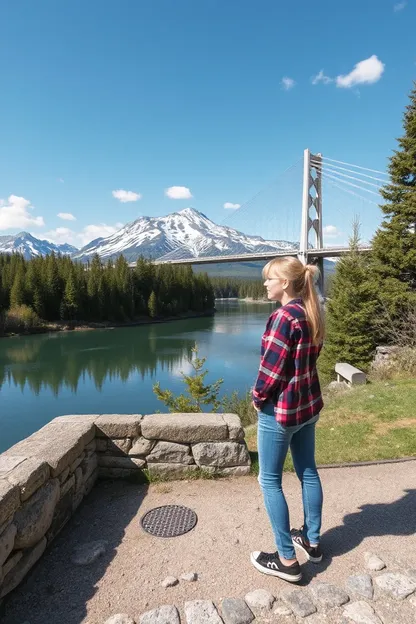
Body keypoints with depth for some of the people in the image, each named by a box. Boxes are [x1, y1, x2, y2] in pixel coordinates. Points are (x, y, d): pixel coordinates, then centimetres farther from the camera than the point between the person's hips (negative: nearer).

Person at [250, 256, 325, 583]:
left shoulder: (284, 316, -22)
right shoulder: (312, 313, 5)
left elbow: (272, 366, -21)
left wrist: (258, 398, -6)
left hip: (280, 409, -9)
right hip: (309, 403, 9)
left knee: (270, 480, 6)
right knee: (308, 472, 20)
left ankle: (287, 560, 17)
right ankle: (312, 540, 37)